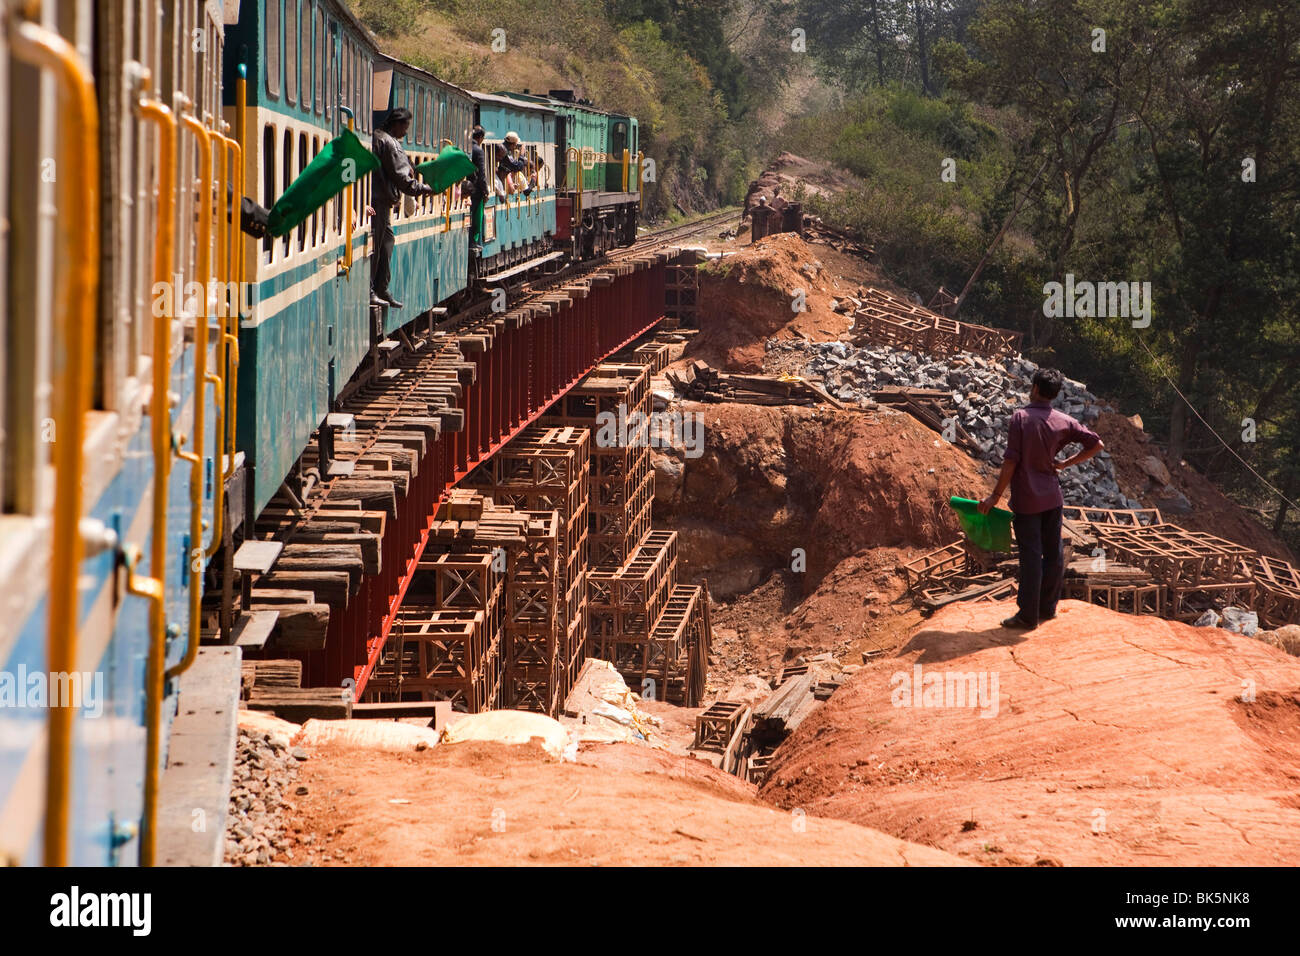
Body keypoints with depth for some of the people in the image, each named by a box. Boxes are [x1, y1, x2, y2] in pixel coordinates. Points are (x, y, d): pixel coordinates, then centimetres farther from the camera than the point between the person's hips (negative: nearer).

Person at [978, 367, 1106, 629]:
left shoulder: (1021, 418, -13)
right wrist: (1066, 463, 10)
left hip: (1027, 499, -5)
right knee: (1054, 553, 14)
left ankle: (1028, 615, 4)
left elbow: (1011, 461, -15)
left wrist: (996, 495, -9)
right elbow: (1096, 444, 4)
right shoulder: (1063, 422, 1)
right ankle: (1048, 607, 25)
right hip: (1053, 497, 5)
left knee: (1031, 557, -1)